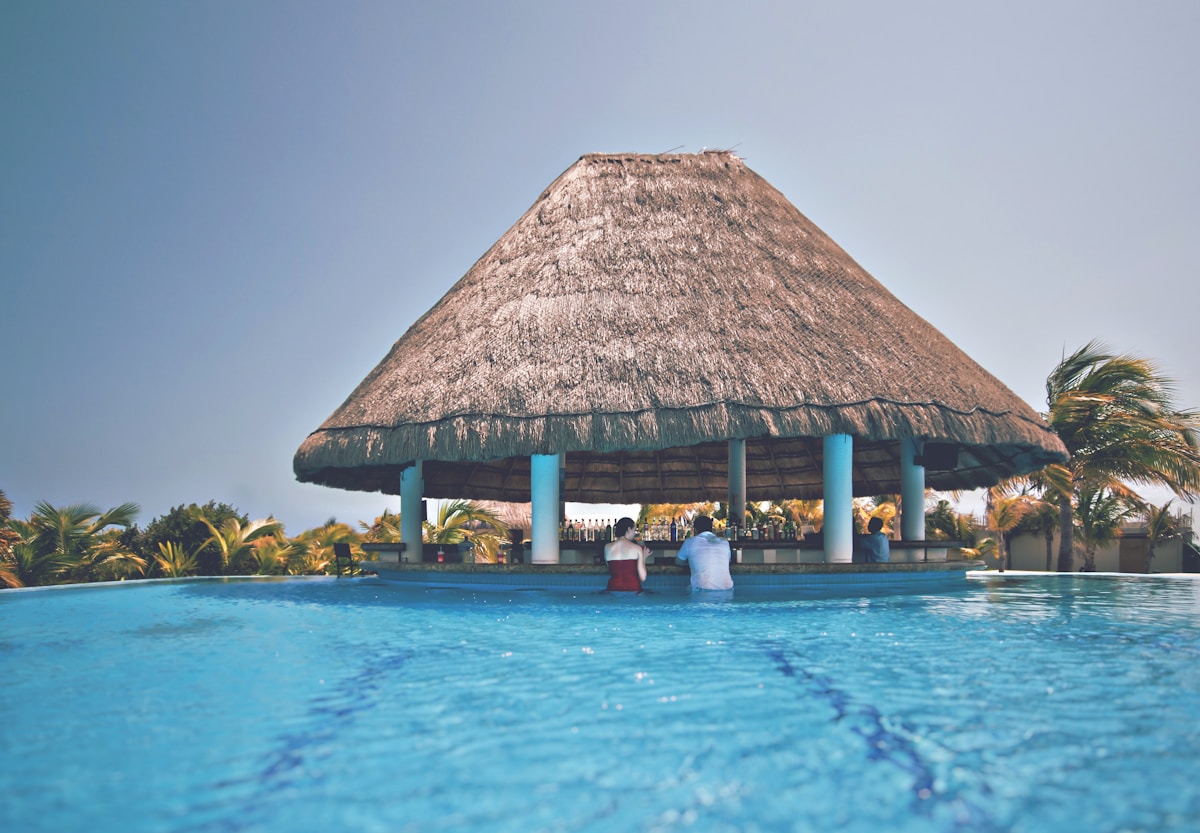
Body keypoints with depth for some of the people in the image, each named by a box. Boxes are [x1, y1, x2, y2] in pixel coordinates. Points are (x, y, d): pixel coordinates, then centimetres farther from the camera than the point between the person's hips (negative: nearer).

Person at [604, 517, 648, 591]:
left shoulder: (607, 547, 3)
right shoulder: (637, 548, -3)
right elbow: (642, 578, -3)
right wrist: (643, 558, 12)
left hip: (613, 588, 3)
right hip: (633, 589, -3)